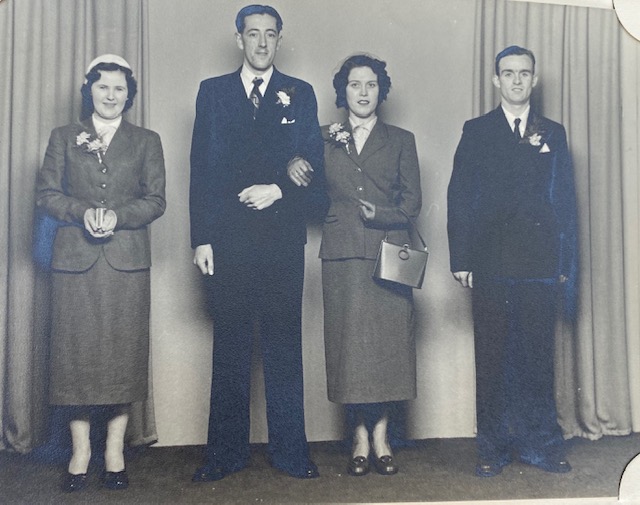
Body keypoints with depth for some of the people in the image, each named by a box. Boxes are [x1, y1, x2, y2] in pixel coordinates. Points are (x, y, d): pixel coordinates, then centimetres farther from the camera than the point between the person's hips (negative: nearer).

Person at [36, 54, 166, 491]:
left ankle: (115, 451, 11)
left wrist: (117, 215, -12)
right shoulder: (64, 138, 14)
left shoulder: (147, 141, 13)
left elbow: (156, 200, 4)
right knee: (76, 350, 0)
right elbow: (47, 193, 6)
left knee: (123, 351, 0)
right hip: (76, 259, 1)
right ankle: (81, 450, 11)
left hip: (127, 261, 0)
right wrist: (83, 212, -12)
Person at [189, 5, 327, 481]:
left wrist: (279, 190, -12)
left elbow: (313, 166, 7)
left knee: (284, 344, 4)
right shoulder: (212, 91, 11)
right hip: (228, 238, 1)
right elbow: (201, 169, 5)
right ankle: (226, 452, 15)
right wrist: (202, 237, -3)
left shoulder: (300, 94, 11)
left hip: (282, 239, 0)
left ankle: (290, 450, 13)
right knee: (230, 345, 5)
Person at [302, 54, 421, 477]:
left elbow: (413, 201, 7)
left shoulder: (401, 140, 13)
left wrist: (380, 214, -10)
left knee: (388, 342, -2)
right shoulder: (325, 141, 15)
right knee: (350, 344, -1)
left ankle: (381, 437, 9)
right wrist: (330, 143, 4)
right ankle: (360, 439, 8)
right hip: (343, 255, 0)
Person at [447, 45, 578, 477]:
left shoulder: (553, 134, 14)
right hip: (490, 262, -1)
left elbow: (566, 199, 11)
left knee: (538, 355, 3)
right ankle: (493, 448, 11)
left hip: (539, 263, 1)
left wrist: (567, 263, 4)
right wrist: (461, 259, -4)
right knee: (491, 356, 2)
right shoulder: (476, 131, 10)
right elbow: (459, 198, 4)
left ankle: (542, 443, 16)